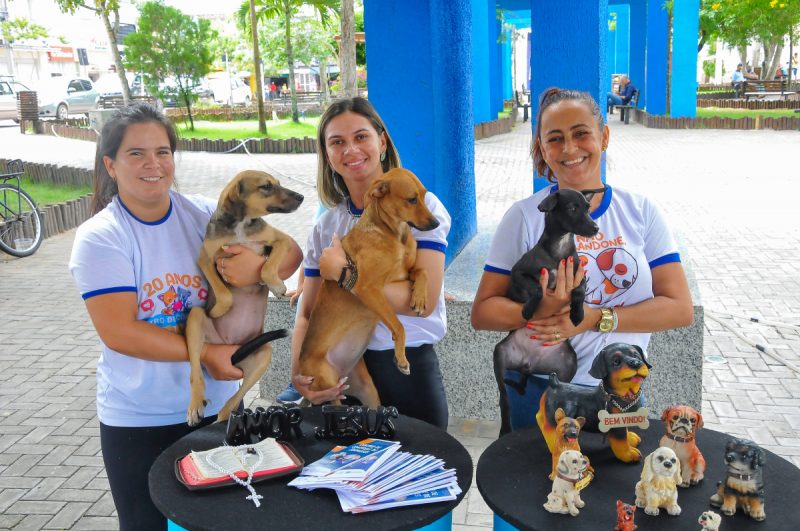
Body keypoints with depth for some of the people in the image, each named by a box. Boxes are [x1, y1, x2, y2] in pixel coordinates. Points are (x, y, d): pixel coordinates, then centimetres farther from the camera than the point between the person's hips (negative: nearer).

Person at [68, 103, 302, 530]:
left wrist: (258, 265, -26)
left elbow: (291, 253, -5)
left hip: (218, 404, 3)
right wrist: (206, 352, -22)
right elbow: (119, 333, -19)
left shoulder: (204, 216, -4)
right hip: (138, 420, -3)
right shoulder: (99, 238, -12)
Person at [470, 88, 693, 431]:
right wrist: (541, 312, -28)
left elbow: (680, 308, -8)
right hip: (539, 390, -2)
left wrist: (595, 318, -20)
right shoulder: (524, 216, -7)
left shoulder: (641, 212, -2)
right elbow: (483, 312, -9)